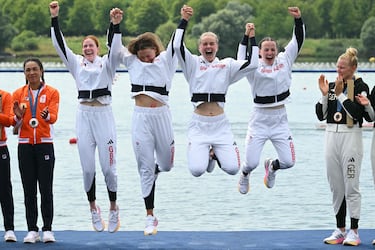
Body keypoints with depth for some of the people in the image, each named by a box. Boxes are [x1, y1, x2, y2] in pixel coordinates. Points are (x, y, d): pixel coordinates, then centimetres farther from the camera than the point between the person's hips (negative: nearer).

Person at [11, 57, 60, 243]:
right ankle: (32, 230, 5)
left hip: (45, 144, -2)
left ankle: (47, 229, 0)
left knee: (46, 188, -4)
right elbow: (14, 122, 4)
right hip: (25, 145, 2)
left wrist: (47, 116, -33)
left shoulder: (52, 92, 3)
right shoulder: (18, 94, 9)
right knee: (29, 189, 1)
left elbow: (54, 117, -10)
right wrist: (18, 117, -19)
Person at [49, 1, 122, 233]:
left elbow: (115, 49, -14)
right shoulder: (77, 63, 12)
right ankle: (93, 208, 16)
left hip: (104, 113, -3)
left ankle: (113, 208, 11)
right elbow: (60, 44, 4)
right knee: (87, 167, 3)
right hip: (84, 114, 3)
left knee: (108, 165, -4)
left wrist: (116, 25, -29)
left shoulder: (107, 63, 5)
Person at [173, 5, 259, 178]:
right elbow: (178, 46, -9)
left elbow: (252, 64, -1)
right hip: (199, 125, -1)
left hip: (221, 125, 1)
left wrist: (252, 39, 2)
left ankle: (216, 155, 24)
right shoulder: (193, 64, 6)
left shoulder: (227, 65, 11)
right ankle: (206, 156, 21)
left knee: (232, 169, -12)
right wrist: (184, 21, -10)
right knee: (197, 170, -17)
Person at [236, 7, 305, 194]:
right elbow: (242, 60, -26)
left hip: (280, 120, 3)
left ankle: (271, 166, 35)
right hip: (259, 120, -3)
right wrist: (247, 36, -32)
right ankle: (245, 175, 34)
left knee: (288, 161, -2)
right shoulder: (254, 67, -6)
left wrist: (298, 20, -12)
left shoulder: (284, 60, 4)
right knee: (251, 162, -5)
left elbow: (298, 41, 1)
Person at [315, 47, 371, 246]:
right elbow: (321, 115, 8)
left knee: (351, 186, -4)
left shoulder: (360, 87, -5)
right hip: (331, 135, 6)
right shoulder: (331, 86, 11)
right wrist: (324, 94, -4)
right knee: (336, 186, 9)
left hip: (351, 136, -6)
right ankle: (340, 230, 16)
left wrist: (341, 94, -17)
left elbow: (358, 113, -18)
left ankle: (354, 232, 1)